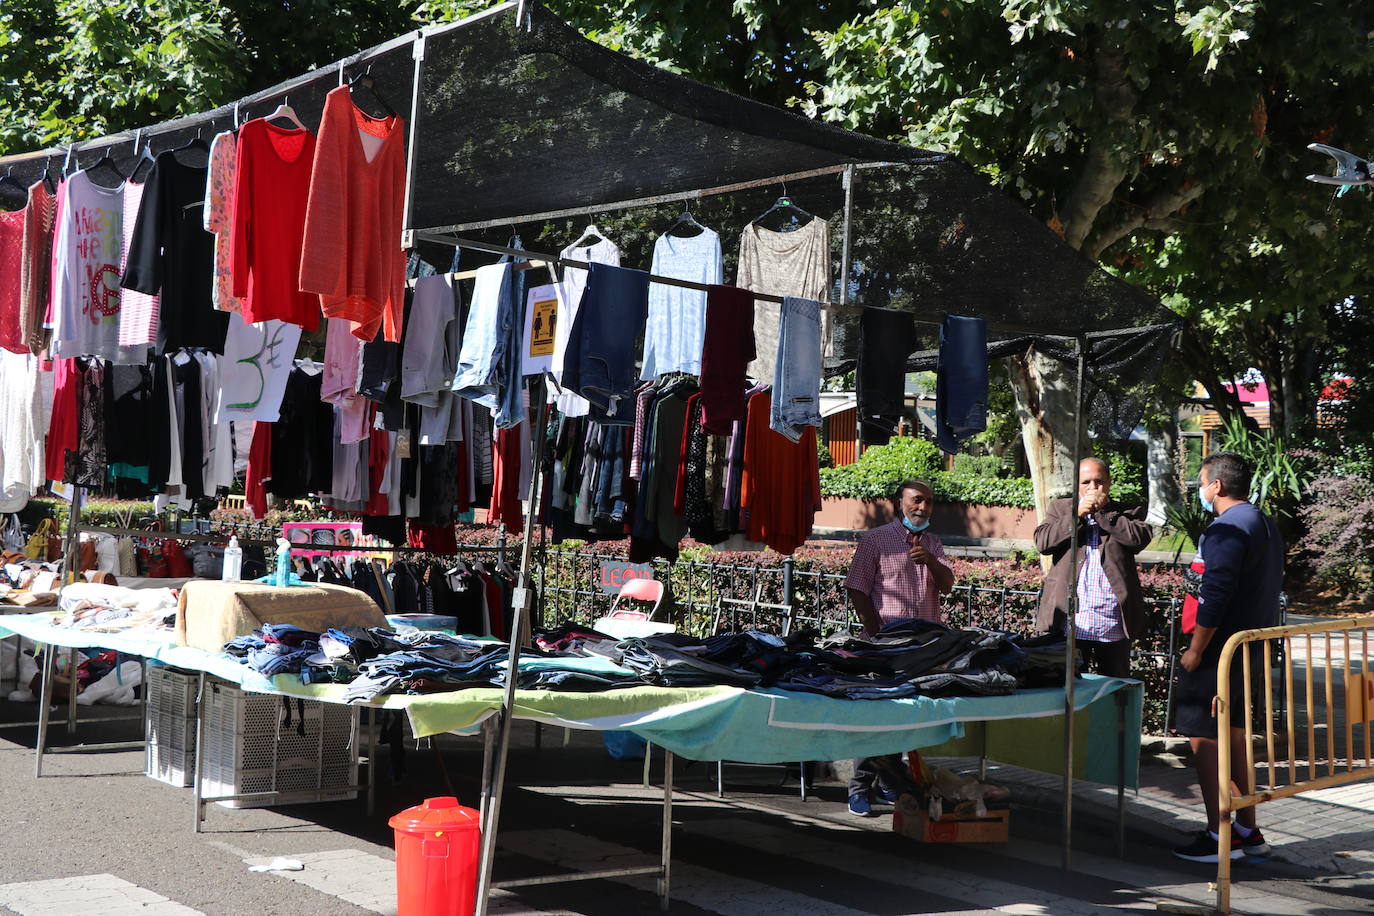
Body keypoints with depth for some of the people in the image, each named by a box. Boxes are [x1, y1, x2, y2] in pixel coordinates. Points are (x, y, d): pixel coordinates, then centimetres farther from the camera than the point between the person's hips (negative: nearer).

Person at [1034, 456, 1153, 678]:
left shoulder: (1127, 513, 11)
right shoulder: (1061, 508, 14)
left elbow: (1141, 537, -10)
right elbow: (1042, 542, -1)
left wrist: (1102, 511, -8)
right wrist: (1076, 514, -8)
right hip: (1070, 621, 0)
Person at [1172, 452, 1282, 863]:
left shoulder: (1227, 528, -18)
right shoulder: (1266, 525, 15)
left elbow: (1216, 595, -24)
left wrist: (1195, 651, -18)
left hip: (1221, 651, -10)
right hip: (1254, 650, 10)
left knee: (1203, 739, -5)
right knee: (1235, 736, 16)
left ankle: (1220, 836, -4)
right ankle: (1249, 831, 21)